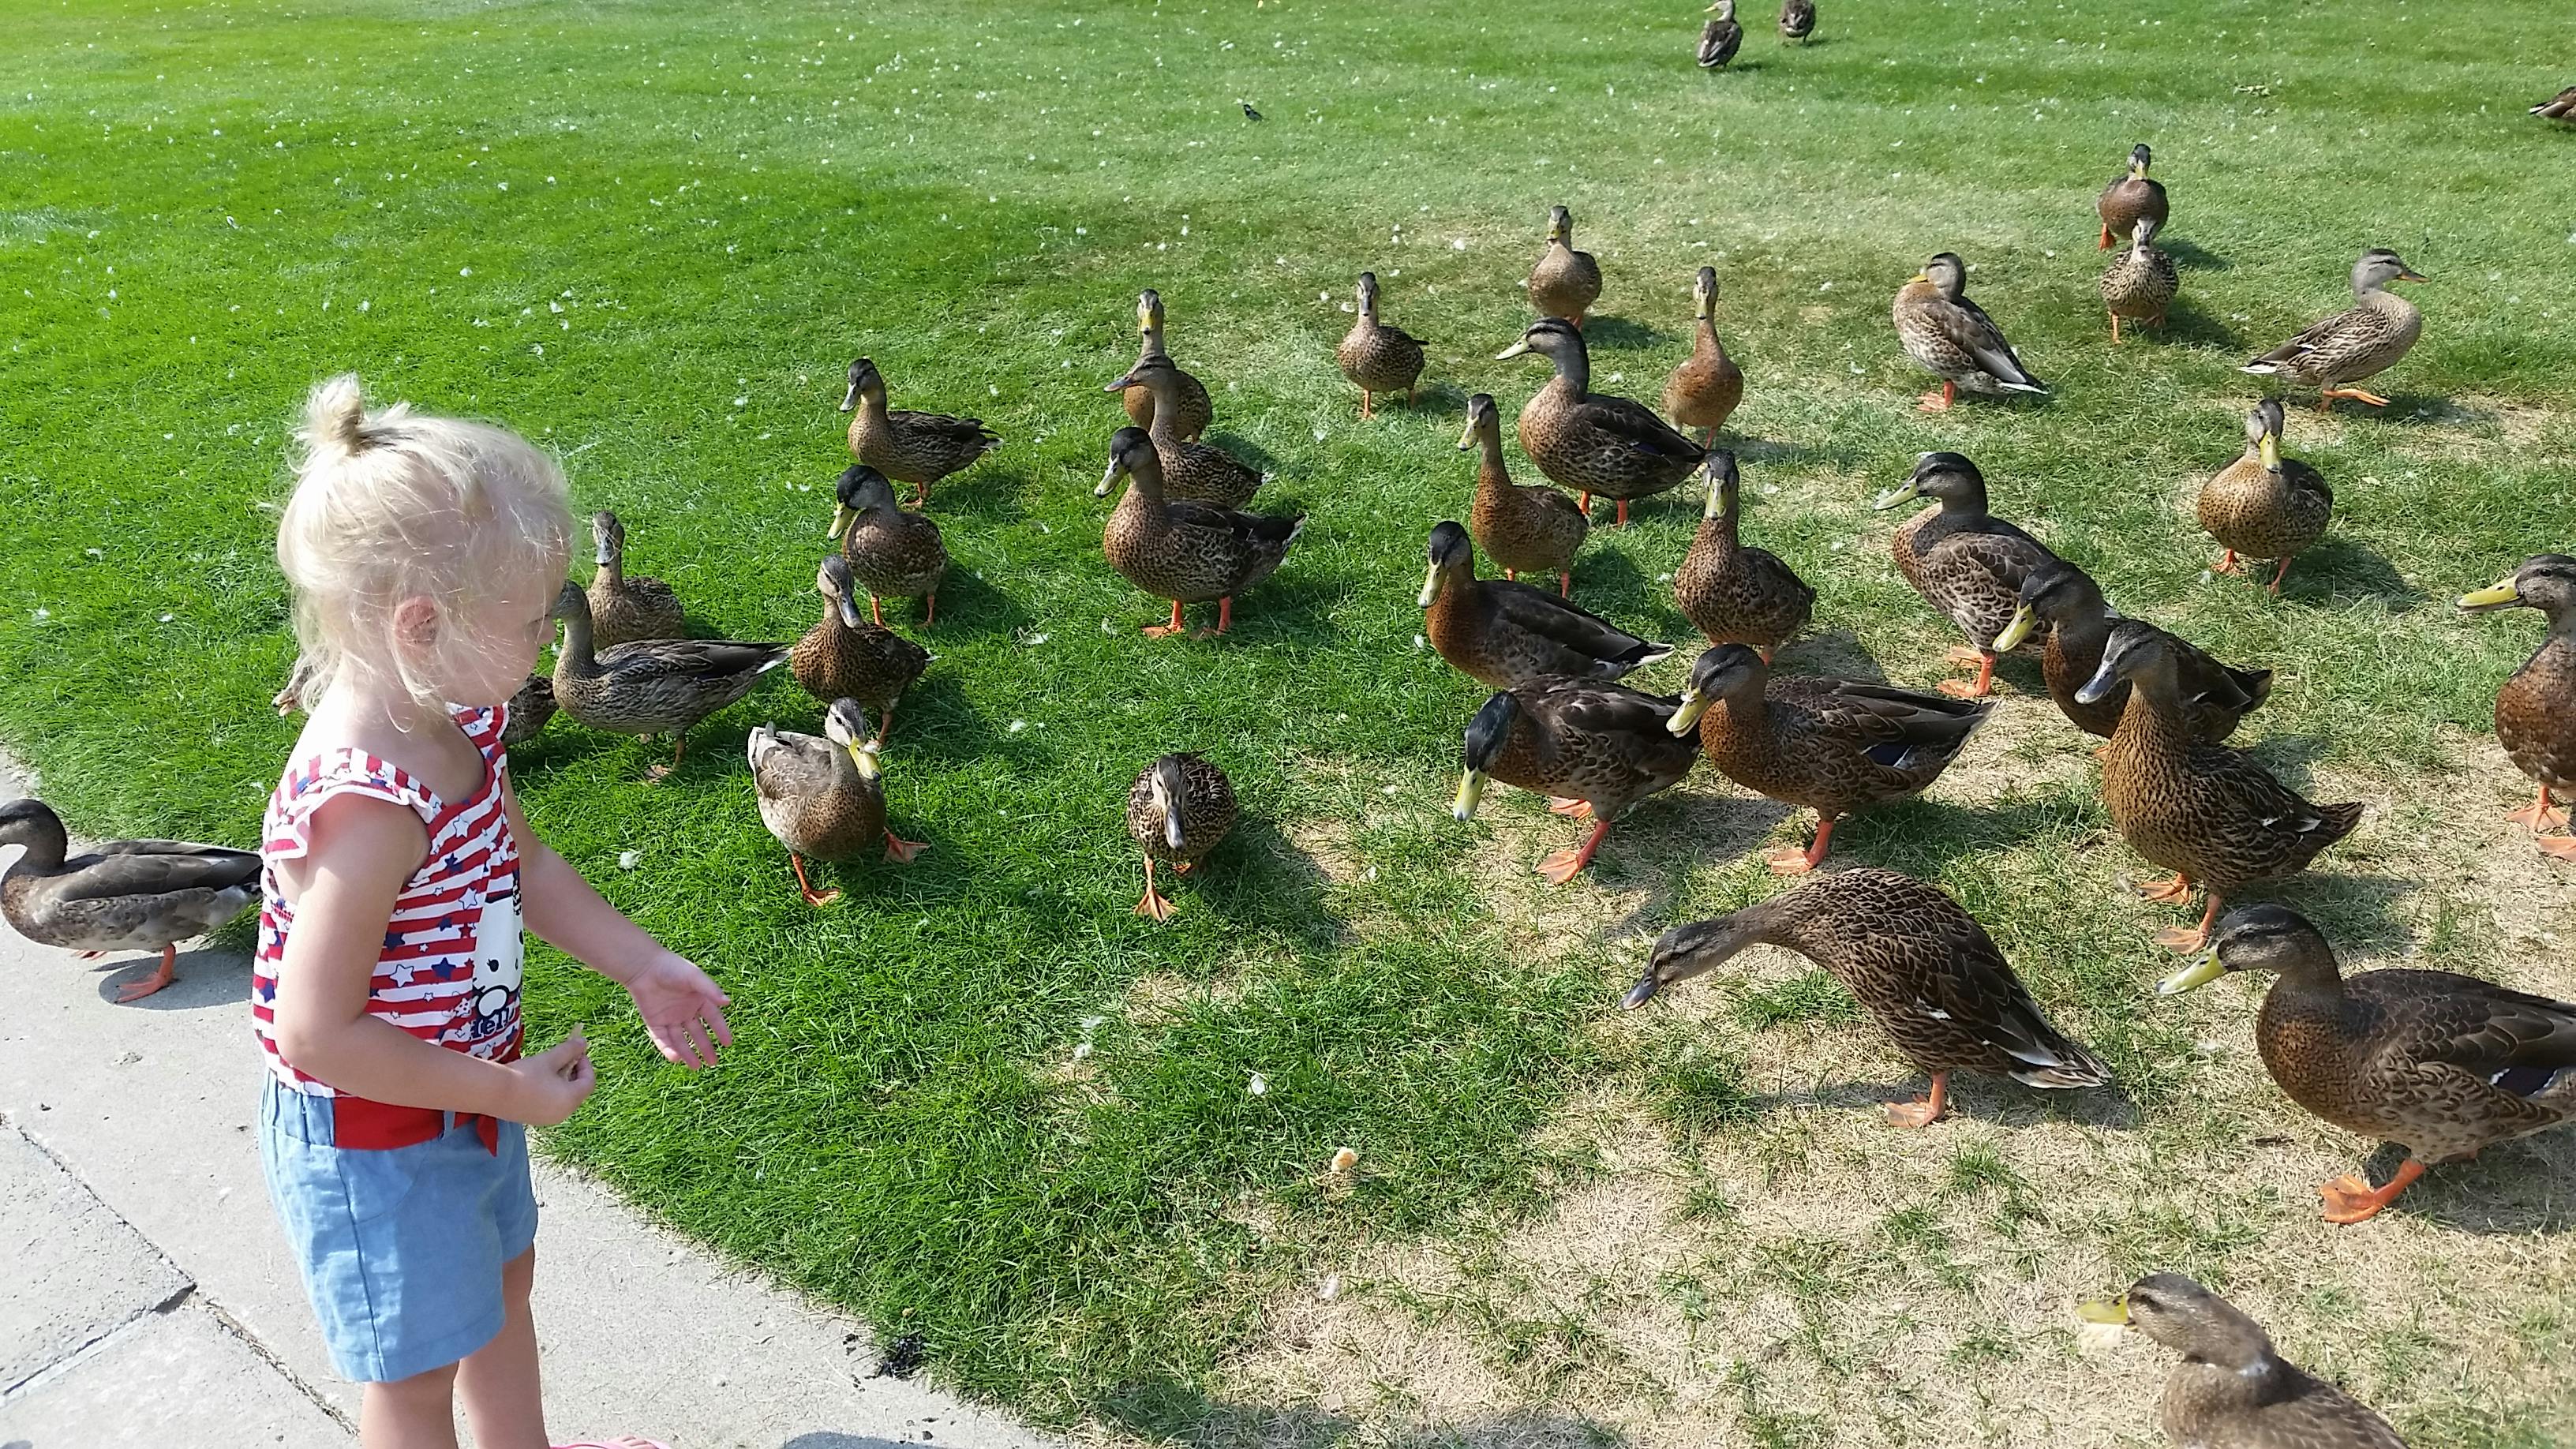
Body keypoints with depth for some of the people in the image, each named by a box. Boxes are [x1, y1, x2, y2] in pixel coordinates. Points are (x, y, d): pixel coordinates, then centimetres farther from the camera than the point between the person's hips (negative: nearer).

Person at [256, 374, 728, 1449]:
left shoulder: (458, 720, -9)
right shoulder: (368, 807, -37)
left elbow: (522, 862, 7)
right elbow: (316, 1032, -31)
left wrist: (642, 968, 1)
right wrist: (511, 1093, -23)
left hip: (469, 1094, 9)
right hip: (377, 1144, -9)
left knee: (501, 1286, 31)